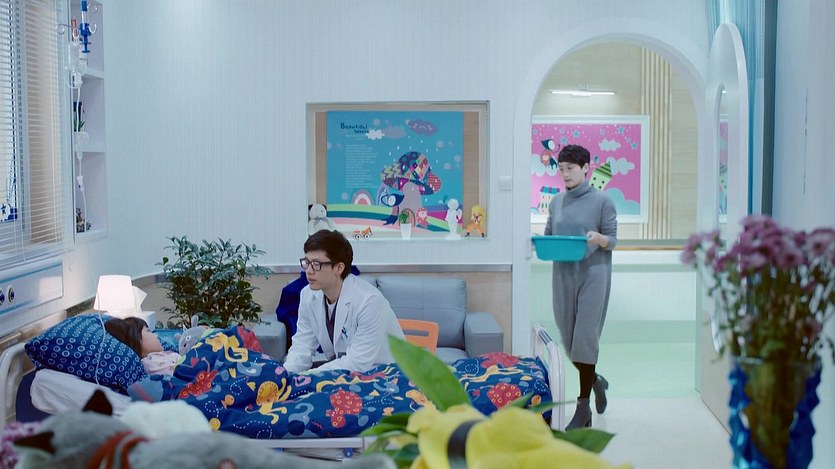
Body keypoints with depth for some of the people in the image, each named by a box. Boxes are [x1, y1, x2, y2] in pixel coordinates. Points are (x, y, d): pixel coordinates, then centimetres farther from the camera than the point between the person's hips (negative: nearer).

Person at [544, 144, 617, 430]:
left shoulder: (601, 201, -2)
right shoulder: (557, 202, 11)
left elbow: (612, 240, 0)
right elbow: (549, 235, 17)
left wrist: (598, 238, -21)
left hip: (593, 275, -5)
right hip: (563, 276, 5)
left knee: (585, 338, -8)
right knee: (569, 339, 7)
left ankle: (583, 406, -1)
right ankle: (596, 381, 34)